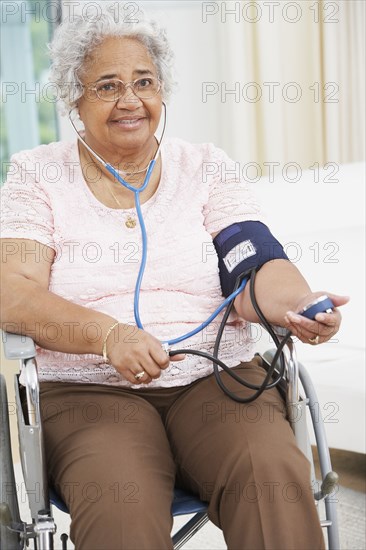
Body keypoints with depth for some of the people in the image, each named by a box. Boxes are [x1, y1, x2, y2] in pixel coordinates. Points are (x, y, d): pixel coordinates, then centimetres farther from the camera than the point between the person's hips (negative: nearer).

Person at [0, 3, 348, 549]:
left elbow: (255, 267, -1)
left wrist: (298, 304, -26)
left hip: (217, 377, 2)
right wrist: (109, 335, -24)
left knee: (274, 474, -29)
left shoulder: (206, 167, 12)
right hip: (88, 389, -1)